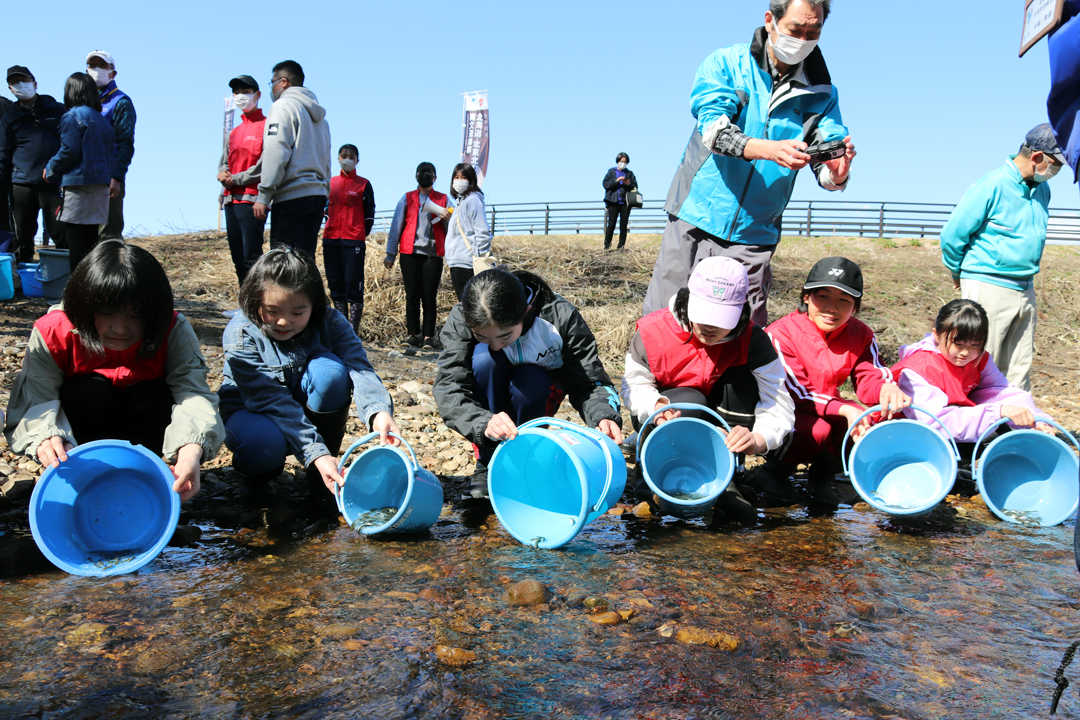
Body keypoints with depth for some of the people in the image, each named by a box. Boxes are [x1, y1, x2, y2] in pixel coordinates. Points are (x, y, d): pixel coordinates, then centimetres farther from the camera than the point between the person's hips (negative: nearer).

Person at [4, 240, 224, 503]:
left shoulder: (174, 332, -26)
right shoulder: (53, 334, -24)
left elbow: (194, 392, -40)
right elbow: (34, 400, -30)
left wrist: (191, 451, -61)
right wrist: (47, 438, -56)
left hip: (143, 430, 0)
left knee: (153, 399, -31)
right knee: (87, 393, -31)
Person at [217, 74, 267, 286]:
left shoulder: (266, 126, -1)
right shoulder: (234, 132, 23)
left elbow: (265, 165, -12)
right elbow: (223, 163, 21)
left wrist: (235, 179, -8)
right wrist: (224, 175, -3)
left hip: (251, 198, -8)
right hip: (231, 199, 8)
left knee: (252, 257, -15)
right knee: (238, 258, 7)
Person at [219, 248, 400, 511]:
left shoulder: (330, 323, -15)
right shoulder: (241, 334, -22)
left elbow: (359, 368, -31)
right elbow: (271, 401, -31)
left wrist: (379, 411, -54)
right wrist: (315, 454, -43)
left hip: (312, 416, 2)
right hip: (253, 413, -2)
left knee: (328, 368, -30)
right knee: (262, 442, -40)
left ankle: (322, 478, -13)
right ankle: (257, 469, 4)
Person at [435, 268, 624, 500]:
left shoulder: (561, 318, -30)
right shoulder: (461, 320, -29)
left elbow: (588, 383, -24)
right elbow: (449, 388, -36)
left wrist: (603, 416, -46)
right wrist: (484, 422, -56)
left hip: (538, 394, 0)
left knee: (530, 377, -35)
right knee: (484, 358, -32)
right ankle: (487, 465, -20)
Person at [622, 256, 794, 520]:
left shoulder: (752, 340, -21)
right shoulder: (653, 331, -21)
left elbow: (778, 402, -25)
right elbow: (634, 385, -11)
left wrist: (757, 439, -47)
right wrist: (655, 407, -35)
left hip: (720, 425, 2)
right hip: (663, 419, -2)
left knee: (742, 380, -26)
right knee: (689, 401, -36)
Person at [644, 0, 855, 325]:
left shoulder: (820, 93, 7)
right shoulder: (725, 64, 0)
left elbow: (827, 174, -2)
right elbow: (712, 128, -18)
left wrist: (838, 172, -27)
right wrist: (770, 149, -34)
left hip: (753, 236, 2)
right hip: (696, 219, -2)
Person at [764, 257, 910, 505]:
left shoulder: (861, 334, -2)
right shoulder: (781, 334, -18)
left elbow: (871, 379, -11)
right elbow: (797, 394, -22)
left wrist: (887, 389, -38)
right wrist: (844, 409, -37)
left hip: (830, 412, 5)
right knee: (816, 430, -35)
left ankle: (822, 475, 2)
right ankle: (775, 471, -2)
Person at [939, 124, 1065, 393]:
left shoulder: (1042, 189, 12)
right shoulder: (991, 186, -13)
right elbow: (952, 236, -9)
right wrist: (960, 273, 5)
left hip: (1025, 289, 7)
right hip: (988, 288, -7)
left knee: (1019, 371, 11)